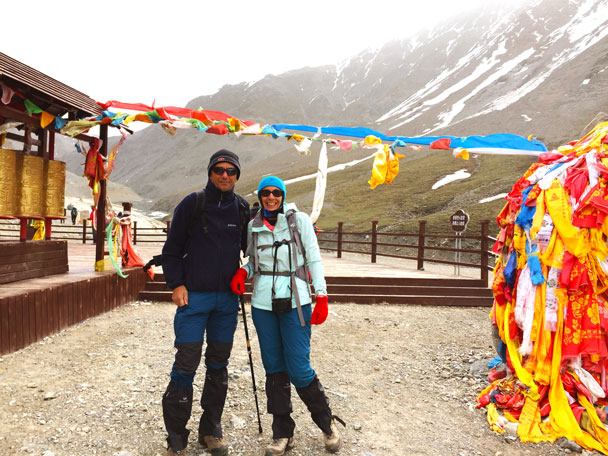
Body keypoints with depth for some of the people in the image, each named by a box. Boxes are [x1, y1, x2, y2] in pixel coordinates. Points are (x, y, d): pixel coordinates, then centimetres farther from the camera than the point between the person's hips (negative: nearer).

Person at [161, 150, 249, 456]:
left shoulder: (242, 209, 6)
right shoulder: (192, 204, -3)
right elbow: (172, 249, 0)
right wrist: (176, 284, -7)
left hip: (227, 299, 3)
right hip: (193, 296, -3)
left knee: (218, 365, 11)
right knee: (186, 365, -3)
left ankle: (211, 431, 26)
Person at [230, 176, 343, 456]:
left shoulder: (299, 220, 0)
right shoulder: (253, 226, 8)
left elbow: (314, 259, -1)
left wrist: (321, 296, -8)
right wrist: (243, 272, -5)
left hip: (295, 302, -3)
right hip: (263, 304, 4)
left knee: (299, 368, -4)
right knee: (274, 369, 8)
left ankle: (327, 423, 21)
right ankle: (282, 433, 23)